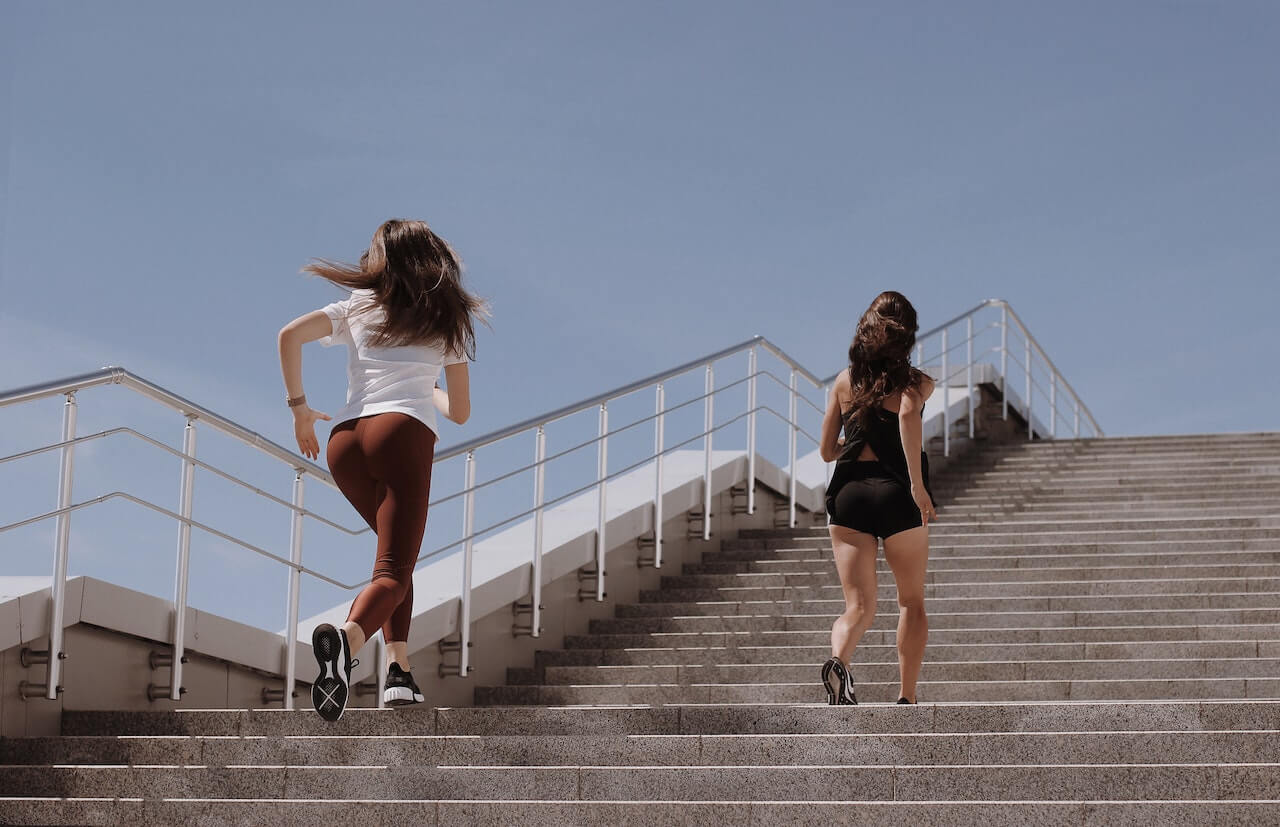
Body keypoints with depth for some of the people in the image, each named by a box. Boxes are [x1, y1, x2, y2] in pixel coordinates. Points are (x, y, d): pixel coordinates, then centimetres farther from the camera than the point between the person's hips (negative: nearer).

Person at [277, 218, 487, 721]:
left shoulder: (358, 306, 22)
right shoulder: (449, 320, 21)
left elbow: (289, 335, 4)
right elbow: (460, 412, 23)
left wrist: (299, 406, 13)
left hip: (345, 441, 3)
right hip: (403, 432, -3)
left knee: (398, 550, 23)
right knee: (394, 571, -14)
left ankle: (399, 668, 8)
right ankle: (346, 638, -46)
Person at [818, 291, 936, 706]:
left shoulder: (844, 380, 10)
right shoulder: (915, 381, -1)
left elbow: (827, 450, 12)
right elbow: (909, 412, -25)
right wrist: (918, 483, -25)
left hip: (848, 493, 2)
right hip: (897, 495, -2)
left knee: (858, 606, 0)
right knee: (912, 602, 16)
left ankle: (838, 660, -32)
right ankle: (907, 698, 13)